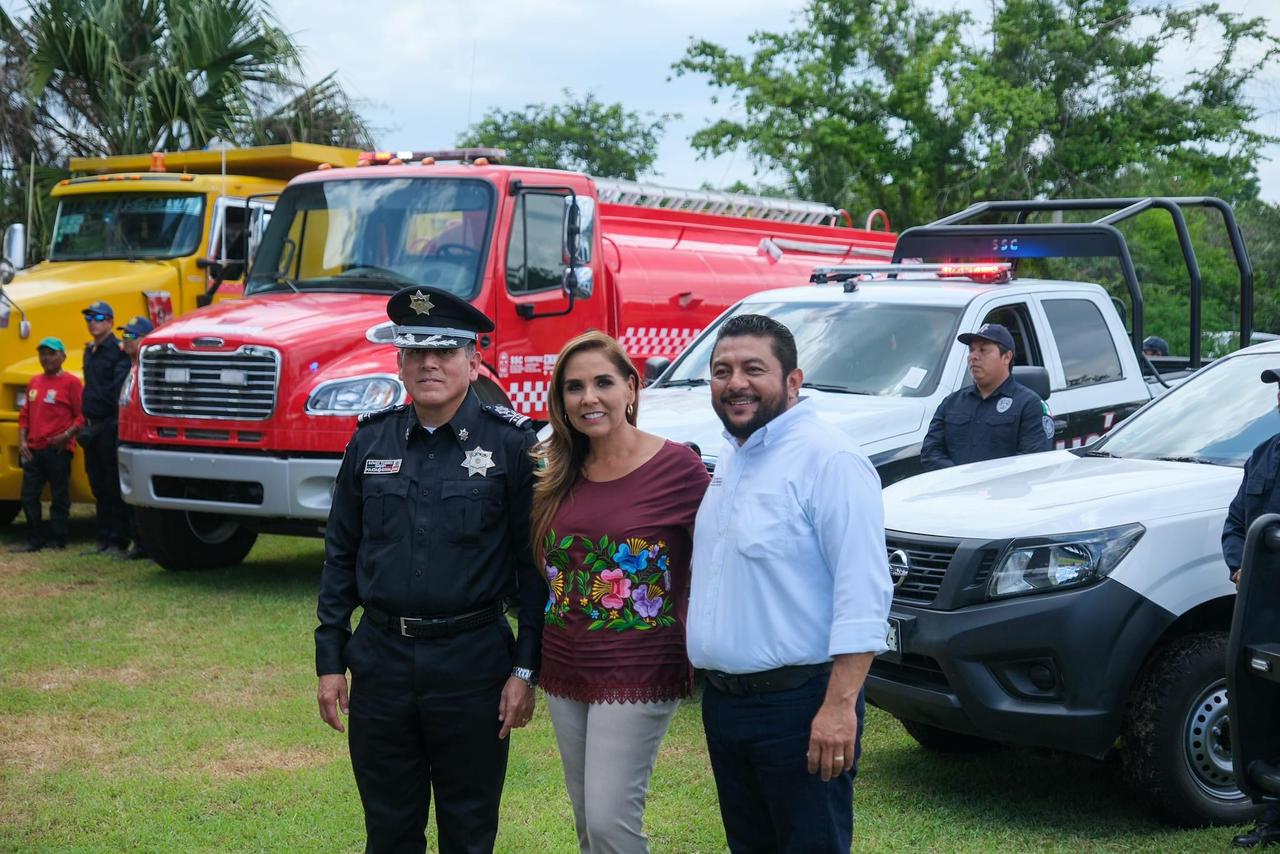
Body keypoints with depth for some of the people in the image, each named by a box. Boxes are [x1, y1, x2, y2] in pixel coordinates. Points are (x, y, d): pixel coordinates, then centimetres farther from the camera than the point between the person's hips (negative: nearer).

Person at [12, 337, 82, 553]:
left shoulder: (71, 382, -5)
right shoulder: (34, 382, 16)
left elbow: (82, 415, -9)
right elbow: (25, 414, 19)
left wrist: (67, 435, -18)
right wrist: (22, 441, 8)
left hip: (58, 450, -6)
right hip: (34, 450, 7)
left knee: (59, 498, 0)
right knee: (29, 497, 6)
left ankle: (57, 539, 8)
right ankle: (35, 539, 15)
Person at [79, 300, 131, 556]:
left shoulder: (118, 351, -10)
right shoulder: (90, 351, 17)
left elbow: (119, 389, -17)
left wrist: (117, 423, -21)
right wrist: (86, 423, 15)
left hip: (110, 426, -9)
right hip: (92, 426, 9)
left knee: (114, 487, -5)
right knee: (99, 487, 12)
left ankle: (118, 542, -2)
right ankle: (104, 540, 19)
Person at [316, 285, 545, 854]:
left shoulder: (511, 444, -5)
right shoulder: (370, 441, 5)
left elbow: (535, 565, -4)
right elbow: (341, 556, 9)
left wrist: (525, 670, -8)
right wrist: (329, 662, 5)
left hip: (472, 663, -3)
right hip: (381, 659, 3)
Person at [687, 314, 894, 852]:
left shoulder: (828, 459, -16)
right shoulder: (729, 459, 12)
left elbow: (862, 593, -21)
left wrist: (839, 706, -26)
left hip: (798, 704, -9)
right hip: (723, 701, 9)